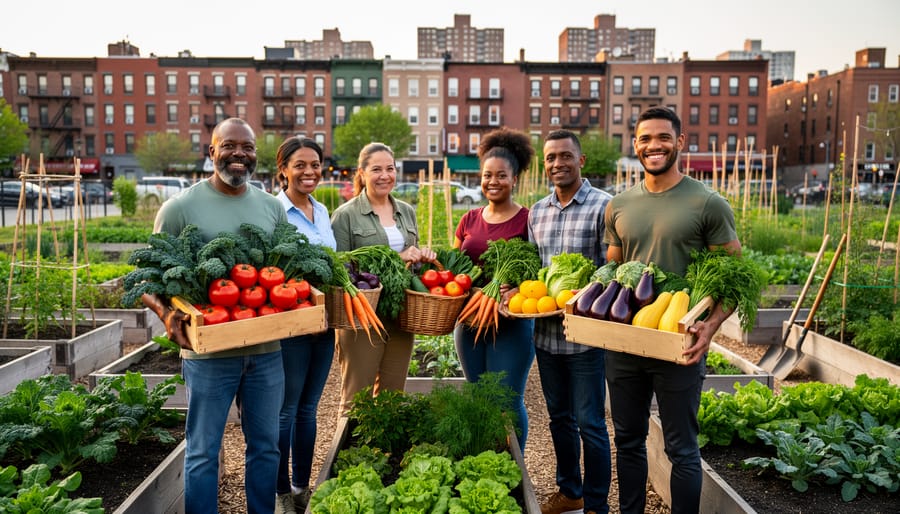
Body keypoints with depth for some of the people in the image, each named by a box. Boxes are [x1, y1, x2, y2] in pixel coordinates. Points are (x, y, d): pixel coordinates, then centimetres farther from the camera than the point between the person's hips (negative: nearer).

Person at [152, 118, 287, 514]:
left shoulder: (272, 207, 7)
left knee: (265, 446, 17)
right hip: (208, 349, -4)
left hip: (266, 350, 4)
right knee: (203, 452, 9)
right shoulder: (180, 207, -4)